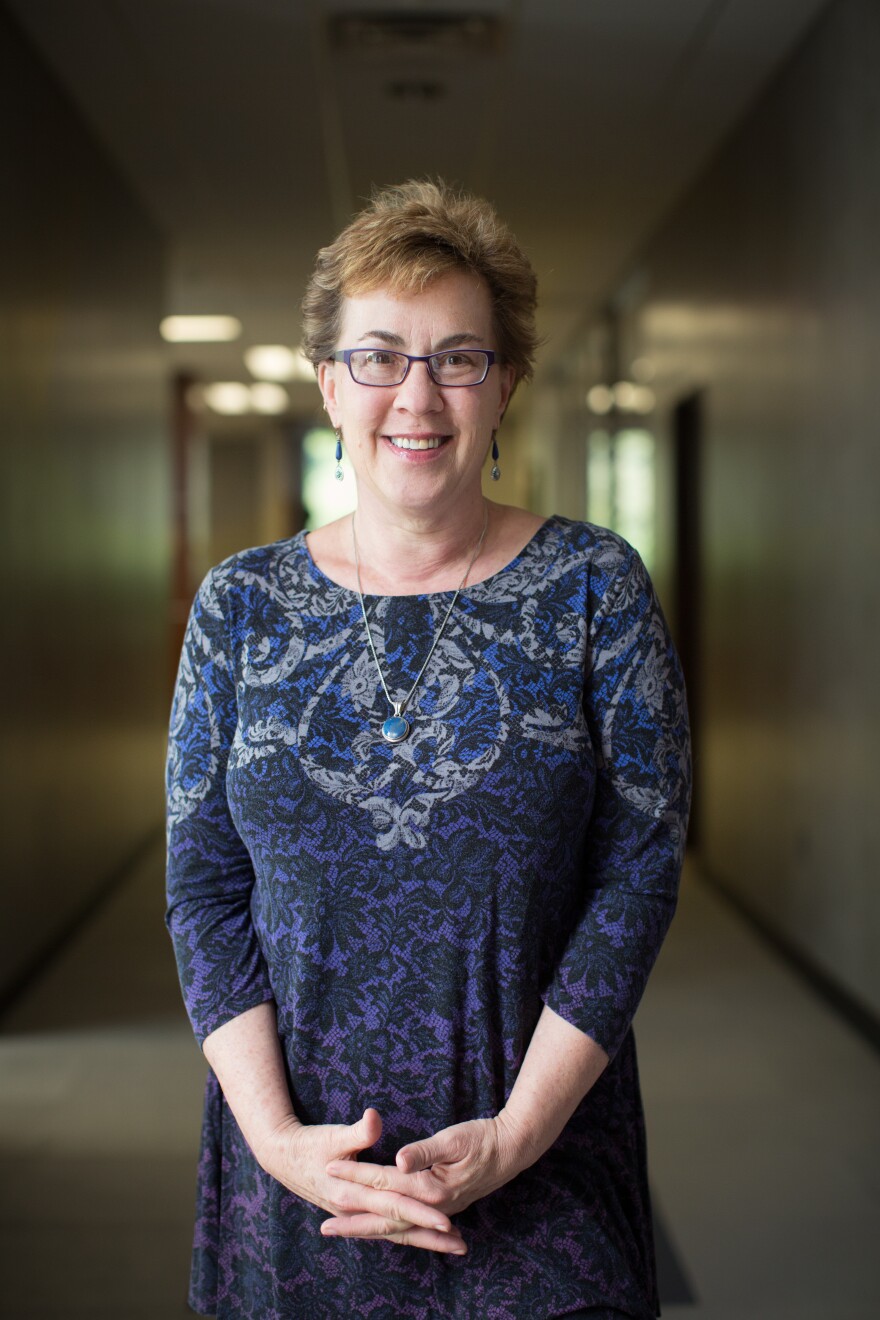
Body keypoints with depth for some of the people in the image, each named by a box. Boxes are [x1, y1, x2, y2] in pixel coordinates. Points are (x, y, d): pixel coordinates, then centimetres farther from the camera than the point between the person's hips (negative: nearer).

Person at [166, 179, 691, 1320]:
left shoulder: (596, 587, -3)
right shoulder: (240, 606, 2)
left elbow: (639, 871, -7)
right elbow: (203, 886, 1)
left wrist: (516, 1135, -14)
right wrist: (276, 1132, -11)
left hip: (544, 1156, -1)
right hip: (296, 1159, 2)